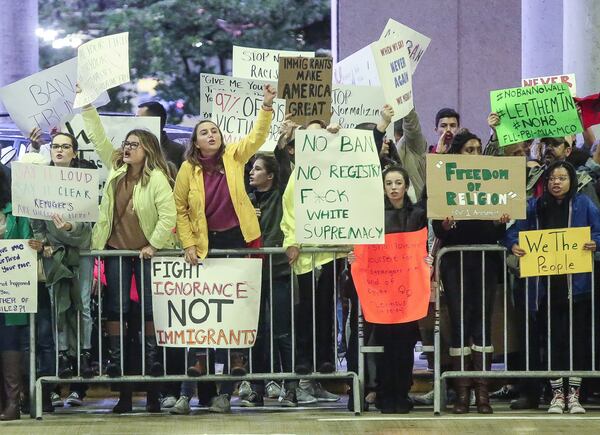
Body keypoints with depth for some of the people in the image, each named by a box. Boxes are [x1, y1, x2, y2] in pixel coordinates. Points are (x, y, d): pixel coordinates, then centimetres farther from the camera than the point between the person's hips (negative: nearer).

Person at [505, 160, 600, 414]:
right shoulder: (535, 207, 10)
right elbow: (514, 231, 6)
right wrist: (513, 244, -15)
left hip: (577, 283, -1)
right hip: (546, 286, 1)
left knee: (578, 338, 0)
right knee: (553, 338, 2)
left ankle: (574, 393, 9)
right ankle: (557, 393, 11)